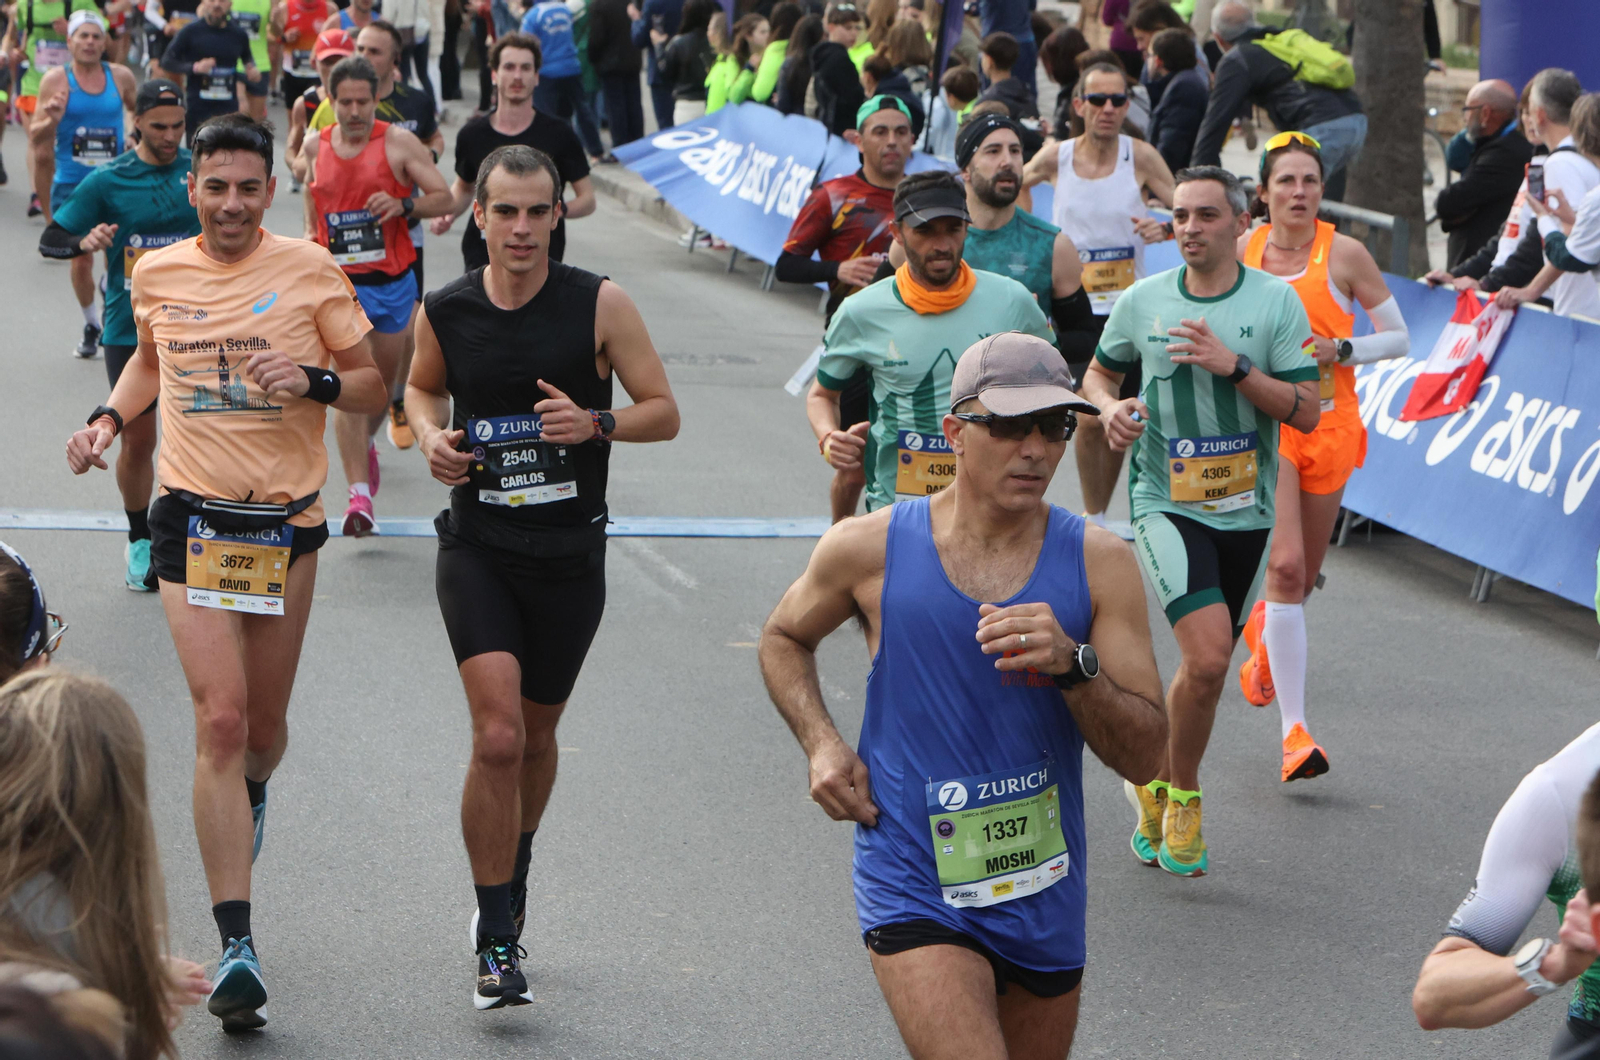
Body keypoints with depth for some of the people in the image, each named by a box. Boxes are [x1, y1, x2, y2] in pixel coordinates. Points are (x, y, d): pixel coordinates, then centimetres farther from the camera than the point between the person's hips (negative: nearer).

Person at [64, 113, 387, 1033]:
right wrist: (110, 416, 8)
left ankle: (251, 795, 53)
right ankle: (238, 949, -14)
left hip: (289, 521, 0)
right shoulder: (157, 275, 4)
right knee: (220, 719, -12)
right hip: (194, 518, 0)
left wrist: (315, 381, -18)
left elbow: (374, 389, 1)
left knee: (264, 723, 13)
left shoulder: (311, 271, -4)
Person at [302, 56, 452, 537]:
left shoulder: (398, 142, -5)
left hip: (394, 281, 0)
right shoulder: (315, 146, 4)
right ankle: (359, 494, -16)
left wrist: (403, 205, -23)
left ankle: (366, 443, 47)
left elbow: (444, 197, -7)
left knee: (384, 380, 15)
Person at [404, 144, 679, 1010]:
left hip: (570, 555, 1)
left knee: (536, 737, 16)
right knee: (497, 736, -15)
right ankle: (496, 942, -6)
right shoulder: (443, 311, -2)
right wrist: (431, 436, -3)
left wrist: (595, 422, -21)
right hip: (477, 548, -1)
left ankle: (511, 879, 45)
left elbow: (663, 411, -2)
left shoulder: (600, 305, -7)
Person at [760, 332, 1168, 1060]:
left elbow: (1145, 758, -6)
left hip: (1045, 893, 3)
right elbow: (783, 637, 16)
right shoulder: (872, 550, -5)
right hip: (914, 893, -3)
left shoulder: (1098, 564, -3)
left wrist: (1073, 664, -23)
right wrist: (821, 745, -1)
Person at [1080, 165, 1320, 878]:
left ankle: (1153, 779, 35)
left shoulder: (1276, 301, -3)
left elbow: (1307, 411, -8)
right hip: (1166, 502, -2)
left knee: (1207, 666, 12)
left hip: (1246, 510, 2)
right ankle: (1182, 794, 3)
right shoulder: (1141, 301, 0)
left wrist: (1233, 365, -20)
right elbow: (1099, 371, 17)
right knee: (1207, 659, -19)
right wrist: (1110, 407, -6)